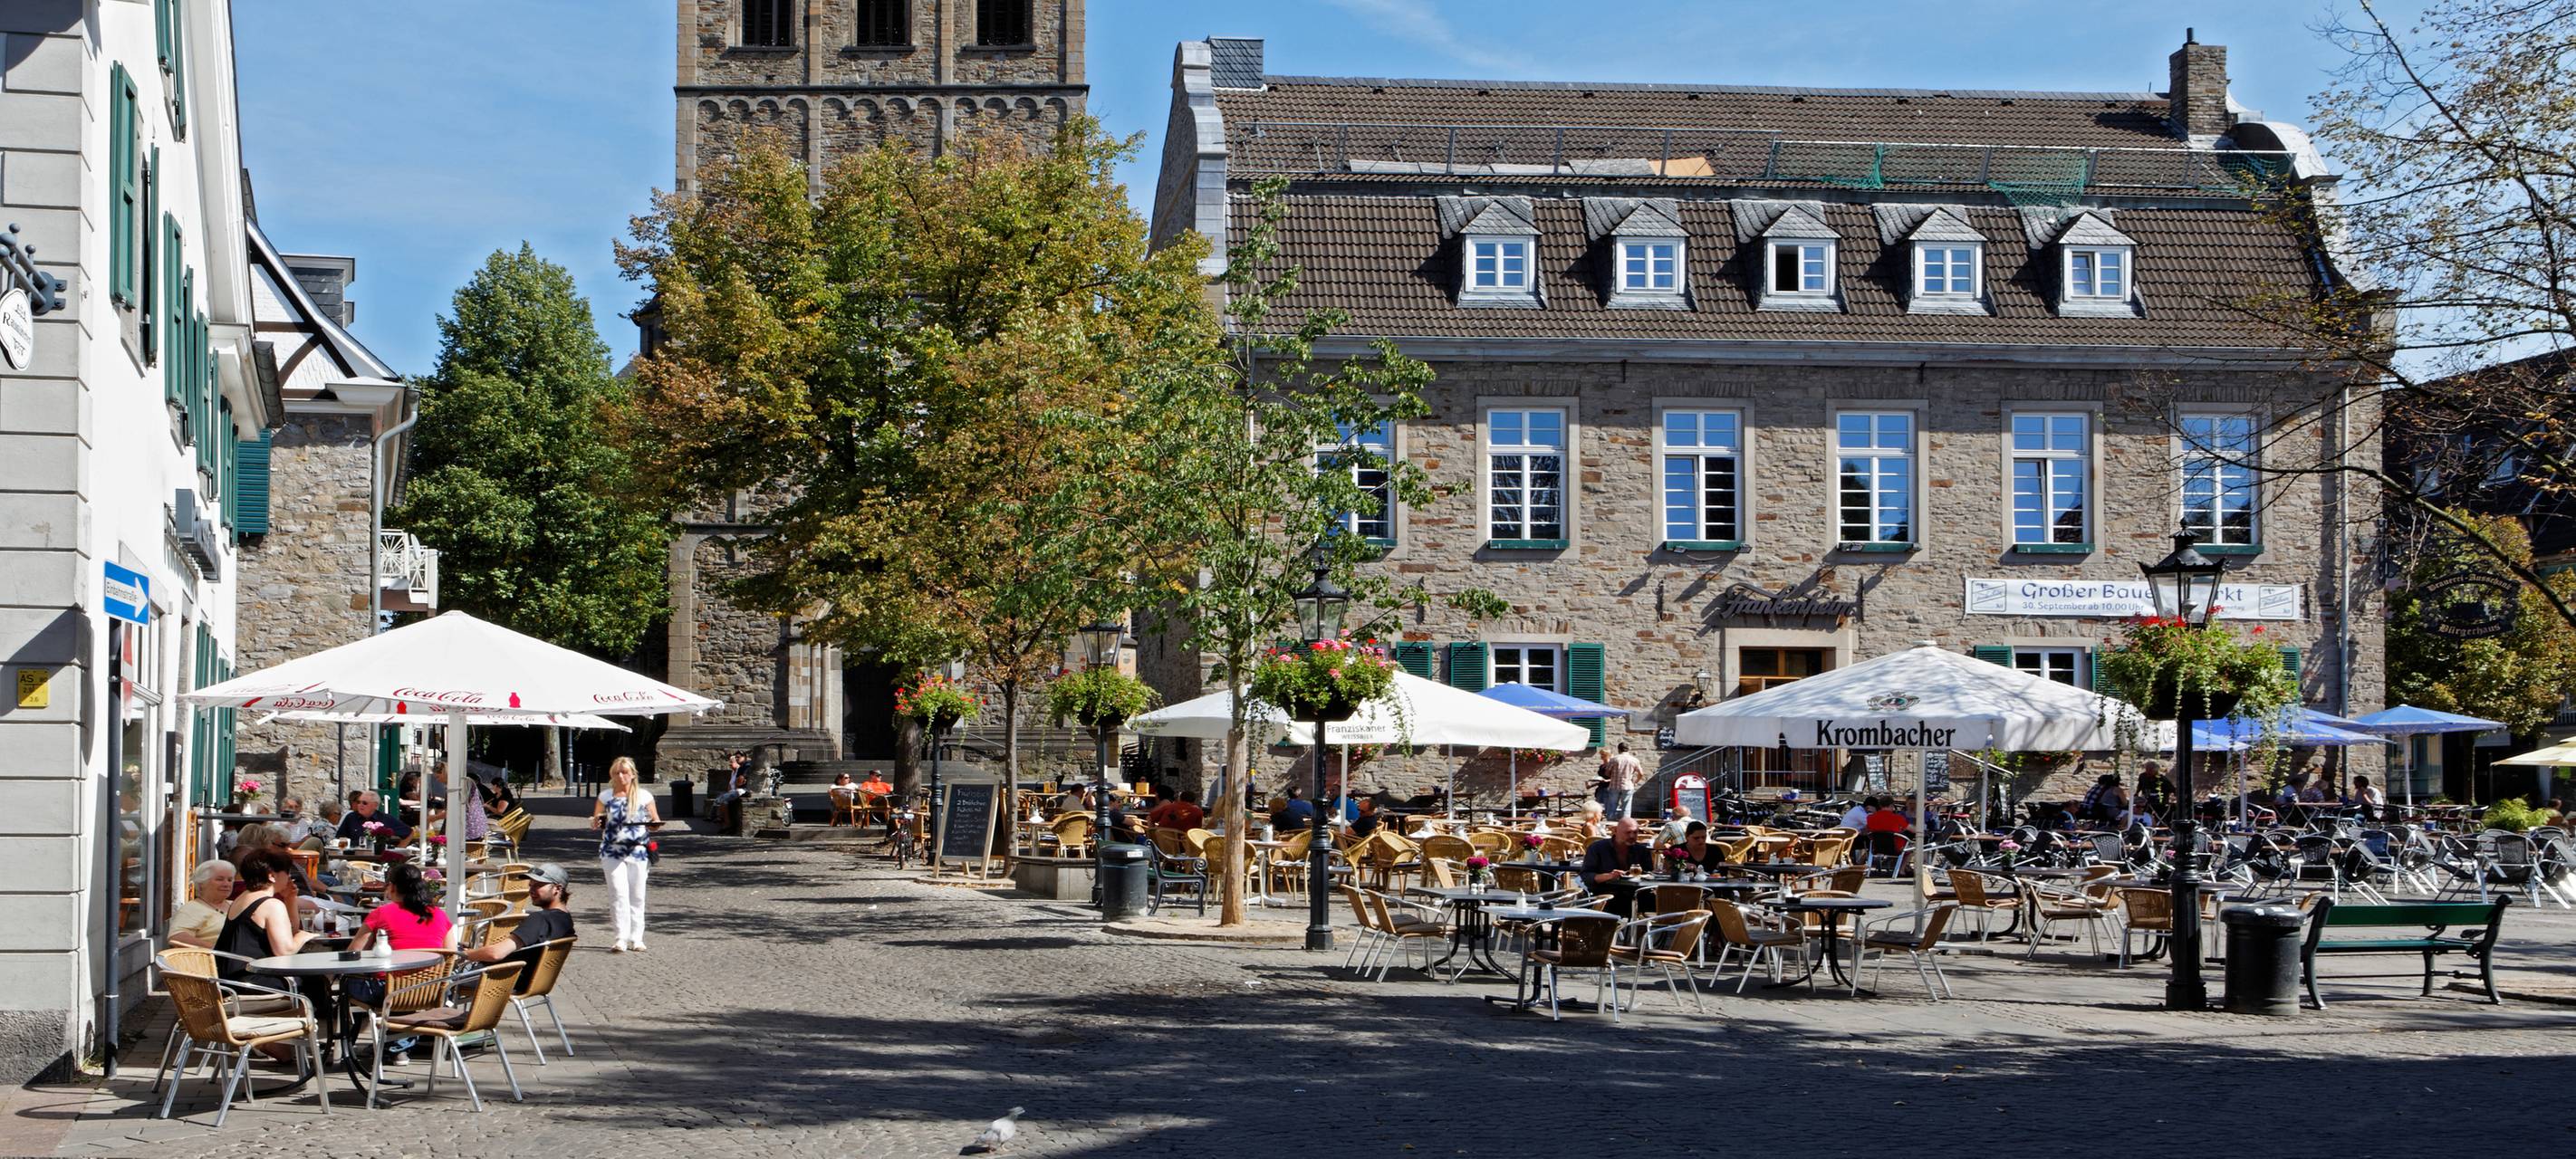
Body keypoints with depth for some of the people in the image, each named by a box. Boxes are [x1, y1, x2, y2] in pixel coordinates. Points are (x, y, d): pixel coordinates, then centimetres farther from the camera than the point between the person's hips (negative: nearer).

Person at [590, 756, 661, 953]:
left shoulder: (644, 796, 5)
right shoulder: (605, 796, 8)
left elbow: (655, 821, 12)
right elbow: (595, 823, 15)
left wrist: (654, 824, -11)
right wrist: (596, 823, -9)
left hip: (638, 850, 0)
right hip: (612, 850, 0)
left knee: (637, 895, 4)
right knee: (618, 893, -10)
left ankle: (636, 938, 13)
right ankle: (621, 938, -11)